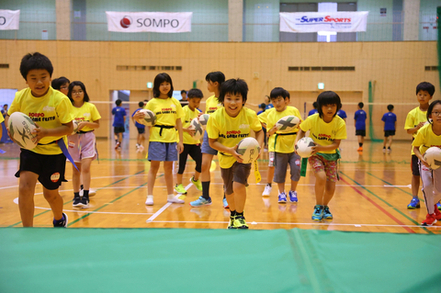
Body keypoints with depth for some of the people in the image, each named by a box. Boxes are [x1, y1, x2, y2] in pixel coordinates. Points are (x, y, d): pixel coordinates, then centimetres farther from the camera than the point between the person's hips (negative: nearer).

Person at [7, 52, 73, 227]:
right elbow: (10, 117, 8)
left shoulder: (59, 99, -19)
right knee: (24, 188, -17)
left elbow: (69, 128, -18)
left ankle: (59, 219, 46)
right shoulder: (20, 97, -9)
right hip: (30, 149, 2)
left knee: (50, 193, 12)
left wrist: (46, 132, -34)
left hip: (54, 151, -2)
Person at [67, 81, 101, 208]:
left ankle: (85, 197, -7)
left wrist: (85, 123, -14)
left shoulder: (90, 107, -1)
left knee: (85, 168, -11)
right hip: (73, 139, 2)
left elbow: (97, 124, 2)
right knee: (76, 169, 7)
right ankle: (76, 196, 17)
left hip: (87, 138, -1)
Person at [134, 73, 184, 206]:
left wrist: (181, 141, 6)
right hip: (156, 138, -3)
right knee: (154, 166, -2)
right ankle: (149, 196, 3)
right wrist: (137, 117, -24)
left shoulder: (175, 102, 9)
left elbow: (179, 122, 10)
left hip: (171, 138, 3)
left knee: (169, 167, 11)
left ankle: (170, 196, 20)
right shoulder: (152, 103, 0)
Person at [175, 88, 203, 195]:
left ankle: (195, 179, 28)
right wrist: (186, 129, -38)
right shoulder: (184, 110, -10)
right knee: (181, 163, 0)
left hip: (195, 142, 5)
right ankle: (178, 185, 17)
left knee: (201, 161, 0)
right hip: (184, 141, -5)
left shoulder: (198, 112, 9)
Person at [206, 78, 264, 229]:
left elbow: (259, 131, -1)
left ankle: (240, 217, 2)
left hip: (244, 157, -2)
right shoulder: (216, 117, -21)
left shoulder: (250, 115, -19)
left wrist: (258, 146, -20)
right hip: (225, 158, 2)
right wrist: (230, 150, -29)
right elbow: (212, 142, -15)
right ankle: (233, 215, 48)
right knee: (229, 191, 19)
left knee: (238, 185, -24)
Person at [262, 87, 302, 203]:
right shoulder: (271, 114, 0)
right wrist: (274, 129, -18)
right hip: (278, 147, 0)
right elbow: (269, 132, 2)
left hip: (293, 146, 0)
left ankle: (293, 192, 18)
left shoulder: (294, 110, -1)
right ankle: (281, 193, 19)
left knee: (296, 169, -2)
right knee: (279, 171, 4)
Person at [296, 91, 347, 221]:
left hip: (331, 155, 2)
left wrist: (320, 148, -34)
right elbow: (302, 130, 0)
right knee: (321, 177, -28)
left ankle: (325, 207, 31)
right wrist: (297, 141, -18)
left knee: (330, 188, -3)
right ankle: (318, 207, -4)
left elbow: (336, 144, -17)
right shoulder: (312, 119, -20)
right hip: (315, 154, -2)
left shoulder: (340, 123, -18)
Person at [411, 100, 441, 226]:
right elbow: (415, 147, -15)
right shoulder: (424, 131, -31)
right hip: (426, 159, -2)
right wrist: (422, 158, -33)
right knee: (427, 185, -18)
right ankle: (430, 214, 4)